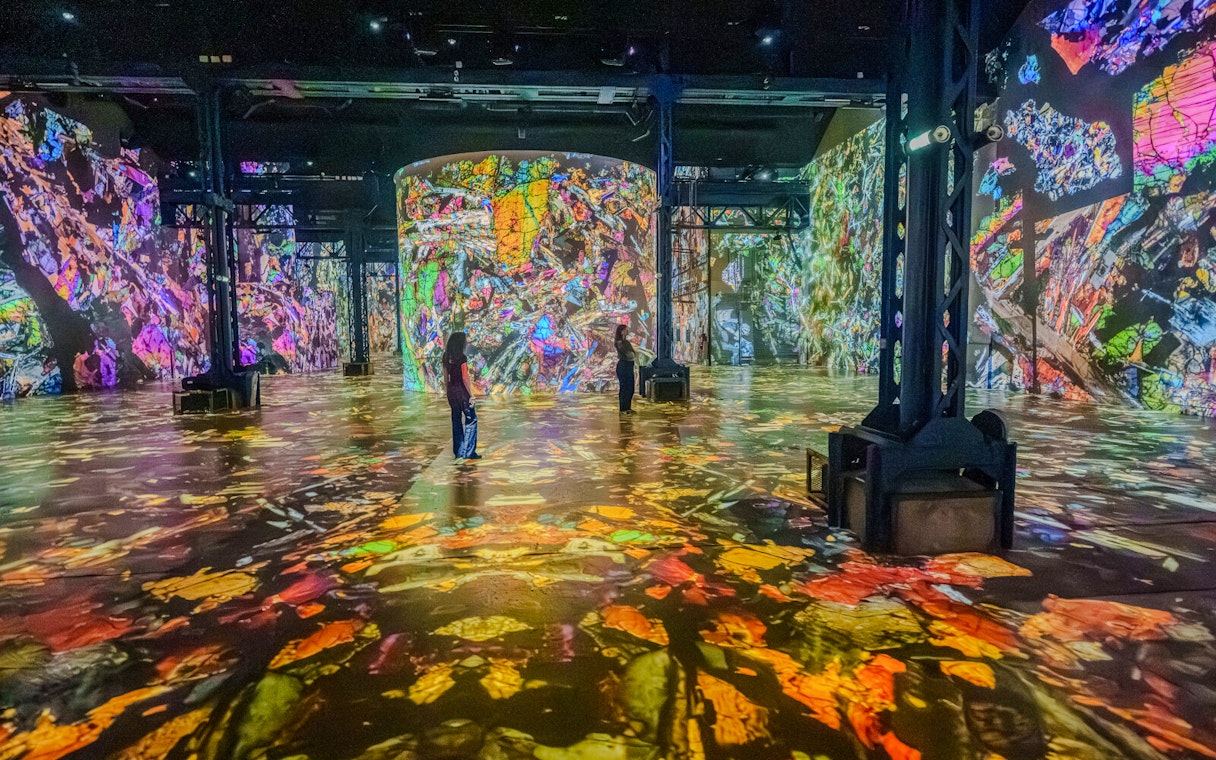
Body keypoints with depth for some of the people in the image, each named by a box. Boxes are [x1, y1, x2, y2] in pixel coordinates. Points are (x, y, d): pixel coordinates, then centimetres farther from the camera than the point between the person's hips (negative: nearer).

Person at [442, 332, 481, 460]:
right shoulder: (462, 358, -16)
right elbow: (465, 378, -17)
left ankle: (458, 451, 20)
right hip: (462, 391, -7)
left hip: (451, 390, 7)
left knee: (456, 420, 14)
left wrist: (448, 392, 19)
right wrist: (471, 395, -11)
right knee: (471, 419, 3)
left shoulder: (446, 357, 6)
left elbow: (446, 377, 11)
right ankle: (468, 452, 2)